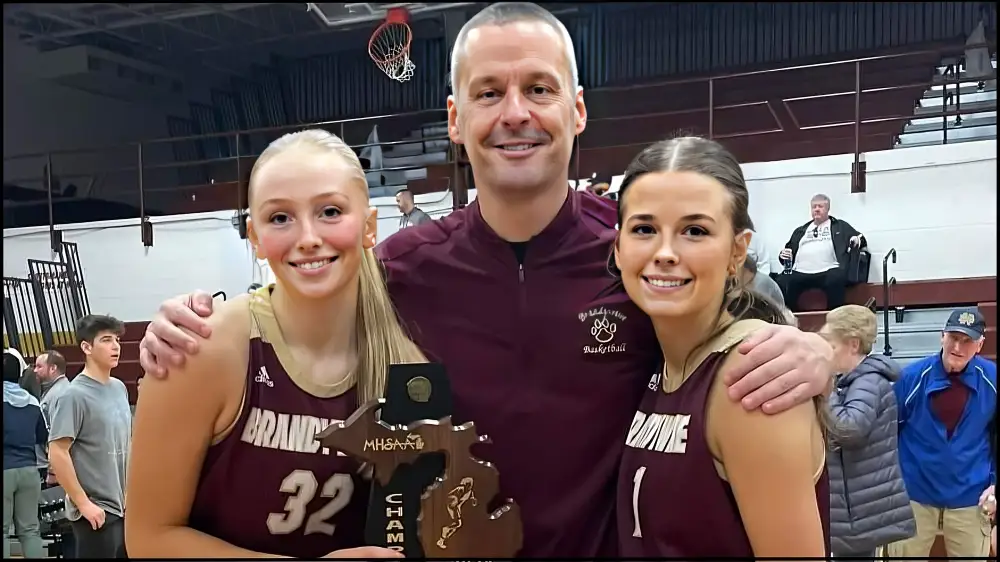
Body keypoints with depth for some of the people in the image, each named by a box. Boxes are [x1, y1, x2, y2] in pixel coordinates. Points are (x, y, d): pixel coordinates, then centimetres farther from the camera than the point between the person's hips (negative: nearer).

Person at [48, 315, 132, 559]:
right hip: (97, 511, -7)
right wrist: (83, 504, -17)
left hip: (125, 506, 7)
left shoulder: (119, 388, 9)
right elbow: (57, 454, -17)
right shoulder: (74, 395, -13)